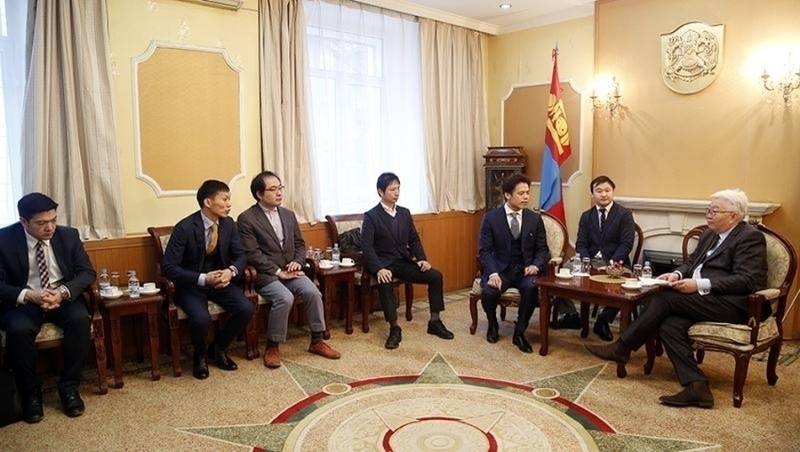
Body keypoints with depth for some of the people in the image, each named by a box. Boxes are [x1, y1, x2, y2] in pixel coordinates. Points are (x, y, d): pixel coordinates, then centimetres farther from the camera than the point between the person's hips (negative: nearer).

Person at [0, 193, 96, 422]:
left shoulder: (68, 235, -2)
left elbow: (87, 272, -2)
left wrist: (63, 292, -21)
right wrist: (28, 296, -27)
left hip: (63, 298, 2)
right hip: (24, 301, -1)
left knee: (80, 318, -29)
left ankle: (69, 387, -13)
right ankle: (31, 392, -7)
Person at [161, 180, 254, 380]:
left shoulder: (228, 224, -3)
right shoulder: (185, 228, -20)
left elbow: (240, 255, 3)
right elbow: (168, 267, -21)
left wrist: (231, 270, -21)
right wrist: (203, 279, -31)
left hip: (219, 280, 5)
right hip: (191, 284, -4)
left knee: (246, 309, -19)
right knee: (201, 318, -32)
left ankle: (218, 348, 8)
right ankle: (200, 355, 3)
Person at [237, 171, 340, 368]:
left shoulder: (288, 215, 12)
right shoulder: (246, 219, -7)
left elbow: (300, 244, 15)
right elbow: (252, 254, -13)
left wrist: (297, 262, -6)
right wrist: (278, 271, -18)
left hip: (290, 270, 5)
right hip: (265, 274, -5)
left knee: (313, 292, -20)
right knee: (285, 298, -31)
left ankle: (317, 341, -3)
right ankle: (272, 347, -12)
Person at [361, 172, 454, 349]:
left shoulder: (405, 213, 10)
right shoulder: (371, 216, -8)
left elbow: (414, 239, 13)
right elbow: (367, 246, -16)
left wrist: (422, 258, -6)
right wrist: (378, 269, -31)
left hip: (404, 262, 6)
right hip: (384, 263, -5)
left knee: (436, 276, -11)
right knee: (385, 283, -38)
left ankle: (435, 322, 1)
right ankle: (394, 328, -26)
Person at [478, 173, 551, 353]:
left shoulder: (535, 219, 4)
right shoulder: (491, 218, -4)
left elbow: (542, 248, 7)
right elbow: (485, 250, -7)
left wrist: (536, 265, -15)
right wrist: (493, 273, -24)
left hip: (525, 269, 1)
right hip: (500, 269, -1)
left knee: (531, 288, -32)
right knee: (488, 291, -30)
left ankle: (519, 332, -8)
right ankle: (493, 325, 6)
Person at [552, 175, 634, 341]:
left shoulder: (624, 215, 3)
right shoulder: (586, 216, 13)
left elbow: (626, 244, -7)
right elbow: (581, 244, 5)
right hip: (591, 262, 3)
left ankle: (603, 320, -9)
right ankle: (571, 315, -3)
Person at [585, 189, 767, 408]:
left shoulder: (750, 237, -7)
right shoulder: (710, 235, 19)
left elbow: (747, 281, -17)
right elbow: (691, 262, 22)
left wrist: (699, 285, -23)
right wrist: (678, 274, -2)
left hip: (732, 304, -8)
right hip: (703, 298, 8)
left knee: (667, 297, -23)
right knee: (669, 323, -20)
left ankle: (622, 347, -12)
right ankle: (696, 387, -20)